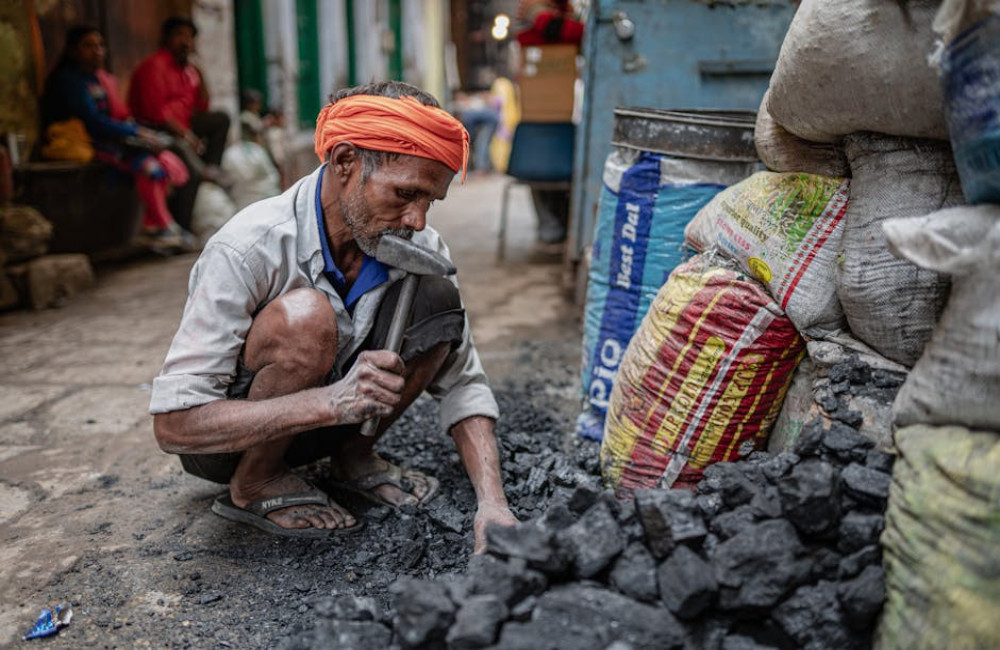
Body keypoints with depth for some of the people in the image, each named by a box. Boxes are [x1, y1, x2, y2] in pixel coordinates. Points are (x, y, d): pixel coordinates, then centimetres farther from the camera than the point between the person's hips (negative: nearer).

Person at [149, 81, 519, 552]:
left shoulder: (417, 245, -15)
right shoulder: (248, 249, -30)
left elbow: (461, 380, -11)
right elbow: (173, 424, -31)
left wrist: (492, 504, -25)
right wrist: (331, 402, -43)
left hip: (322, 418, 5)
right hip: (229, 441, -4)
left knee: (436, 300, -18)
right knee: (304, 316, -35)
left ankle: (355, 457, 1)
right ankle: (254, 485, -10)